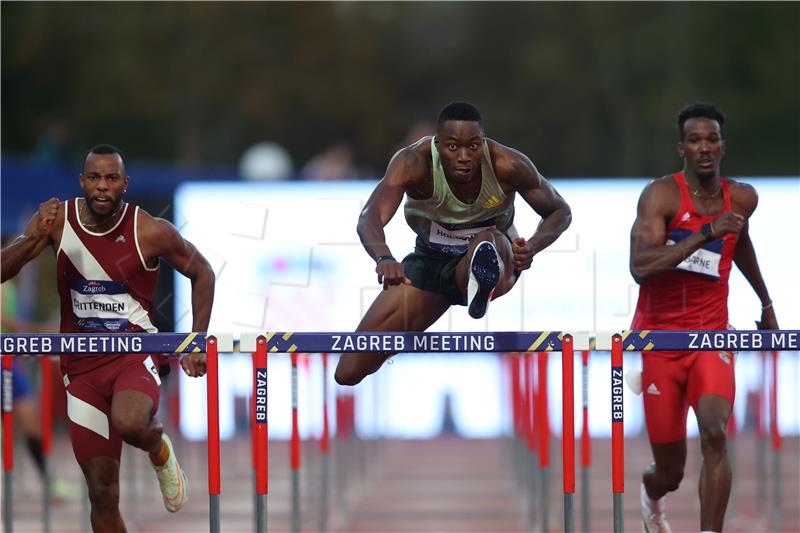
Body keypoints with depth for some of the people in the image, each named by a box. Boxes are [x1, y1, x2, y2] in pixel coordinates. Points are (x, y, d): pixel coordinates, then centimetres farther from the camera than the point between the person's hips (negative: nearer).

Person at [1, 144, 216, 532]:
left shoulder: (150, 231, -12)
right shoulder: (58, 220, -6)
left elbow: (201, 273, 4)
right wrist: (34, 238, -29)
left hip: (136, 355, -3)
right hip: (82, 365, 3)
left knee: (128, 424, -36)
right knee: (103, 495, 2)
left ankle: (160, 451, 1)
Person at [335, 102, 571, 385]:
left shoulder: (508, 166, -25)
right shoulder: (414, 162, -29)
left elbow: (560, 212, -10)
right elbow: (370, 218, -43)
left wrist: (531, 248, -32)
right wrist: (384, 259, -66)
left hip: (497, 256, -2)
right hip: (429, 261, 2)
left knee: (490, 239, -40)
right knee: (349, 372, 2)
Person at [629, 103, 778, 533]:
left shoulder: (742, 199, 2)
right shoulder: (661, 194, -13)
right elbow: (640, 267, -28)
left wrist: (766, 302, 36)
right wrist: (707, 232, -32)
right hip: (658, 340, -2)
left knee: (714, 433, -27)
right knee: (670, 472, 7)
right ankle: (651, 494, 46)